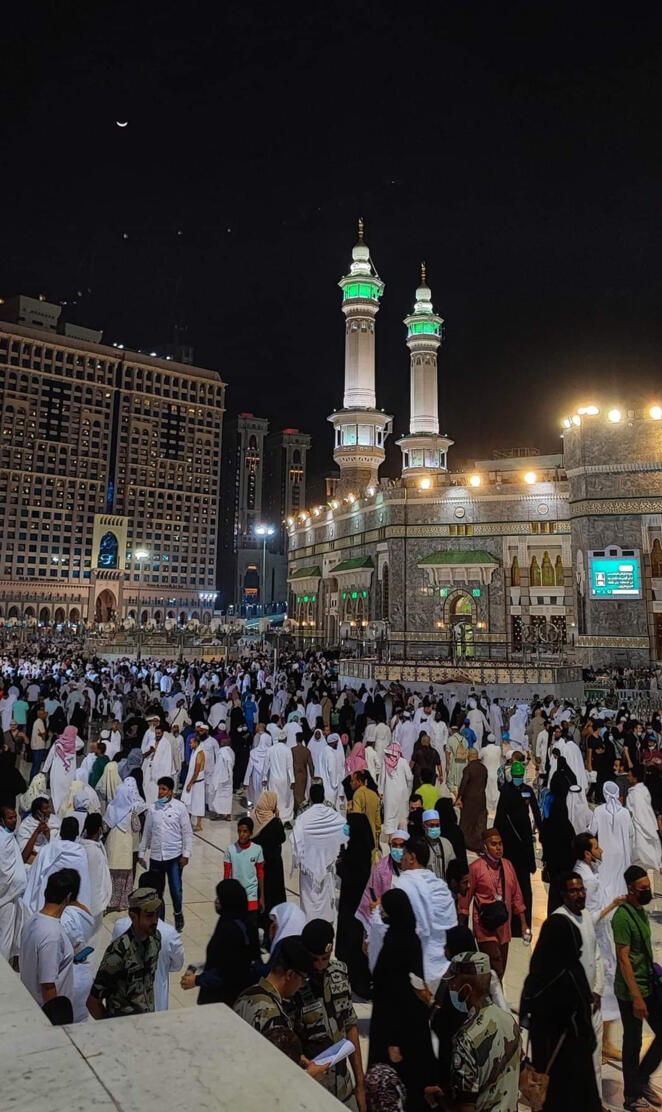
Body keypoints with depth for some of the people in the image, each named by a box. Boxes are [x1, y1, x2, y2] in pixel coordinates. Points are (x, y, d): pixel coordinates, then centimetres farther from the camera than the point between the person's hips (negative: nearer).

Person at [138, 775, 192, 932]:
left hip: (174, 856, -3)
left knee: (176, 890, -2)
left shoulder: (179, 807, -6)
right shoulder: (153, 808, 3)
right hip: (155, 856, 3)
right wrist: (141, 853, 10)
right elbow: (147, 832, 11)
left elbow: (187, 832, -4)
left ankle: (178, 913, 28)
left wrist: (186, 854, -8)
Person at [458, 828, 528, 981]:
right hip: (486, 928, -5)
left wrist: (523, 924, 12)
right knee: (494, 970, -12)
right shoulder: (475, 867, -10)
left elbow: (516, 896, 12)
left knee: (500, 970, 12)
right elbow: (465, 898, -5)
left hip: (504, 927, 5)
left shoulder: (507, 865, 6)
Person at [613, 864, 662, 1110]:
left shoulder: (641, 910, 6)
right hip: (630, 992, -8)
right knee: (633, 1043, 5)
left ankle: (642, 1079, 31)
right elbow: (623, 959, -21)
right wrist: (637, 997, -21)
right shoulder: (622, 916, -21)